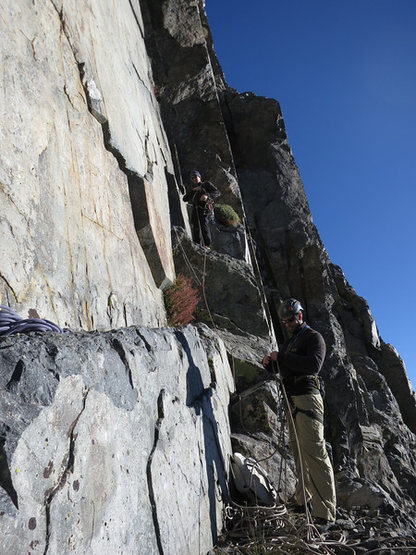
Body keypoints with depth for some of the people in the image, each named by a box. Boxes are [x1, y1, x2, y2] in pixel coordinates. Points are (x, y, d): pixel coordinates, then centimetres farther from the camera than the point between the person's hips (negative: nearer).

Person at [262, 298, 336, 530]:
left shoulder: (314, 337, -4)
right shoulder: (290, 342, 22)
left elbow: (313, 364, -22)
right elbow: (282, 367, 30)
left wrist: (281, 357, -18)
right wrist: (270, 363, 7)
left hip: (307, 398, -9)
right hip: (292, 400, 9)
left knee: (314, 453, -13)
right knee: (298, 452, 13)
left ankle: (325, 514, -11)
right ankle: (303, 501, 24)